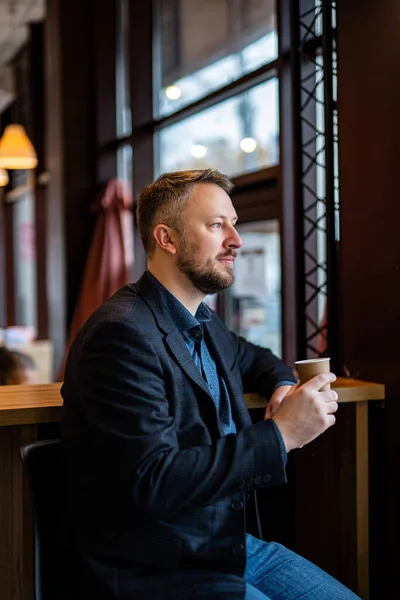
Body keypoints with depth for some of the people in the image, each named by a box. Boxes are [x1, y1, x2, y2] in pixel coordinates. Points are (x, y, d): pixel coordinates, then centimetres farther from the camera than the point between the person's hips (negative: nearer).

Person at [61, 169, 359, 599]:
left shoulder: (205, 323, 10)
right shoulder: (123, 334, -18)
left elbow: (254, 359, 32)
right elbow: (155, 481, -25)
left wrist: (283, 385, 8)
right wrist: (279, 434, -22)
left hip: (231, 544, 9)